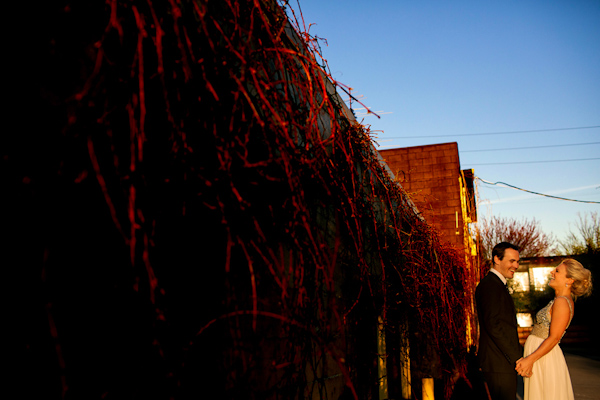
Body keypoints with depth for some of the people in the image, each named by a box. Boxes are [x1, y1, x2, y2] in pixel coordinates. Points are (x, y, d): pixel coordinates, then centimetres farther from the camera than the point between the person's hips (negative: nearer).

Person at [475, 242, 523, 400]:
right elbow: (493, 325, -22)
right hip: (499, 364, -10)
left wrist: (519, 353, 15)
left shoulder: (498, 285, 18)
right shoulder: (490, 284, -16)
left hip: (505, 362, 10)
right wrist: (517, 357, -19)